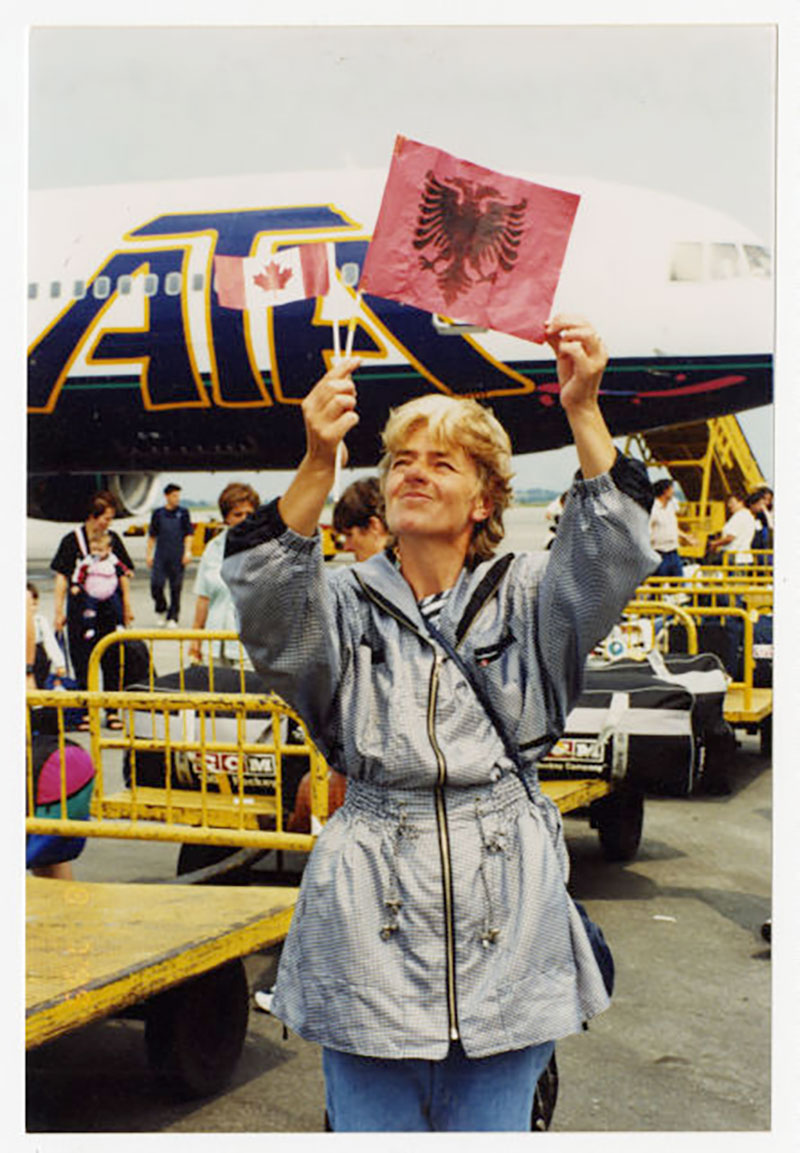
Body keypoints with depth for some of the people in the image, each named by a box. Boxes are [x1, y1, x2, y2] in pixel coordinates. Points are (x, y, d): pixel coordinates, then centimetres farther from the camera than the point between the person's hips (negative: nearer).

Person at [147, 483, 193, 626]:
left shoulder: (183, 513, 4)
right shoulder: (158, 513, 6)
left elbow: (188, 534, 4)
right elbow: (152, 536, 11)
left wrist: (188, 551, -7)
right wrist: (148, 554, 8)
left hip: (178, 557, 0)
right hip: (160, 556, 1)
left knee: (176, 587, 2)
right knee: (156, 584, -8)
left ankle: (172, 618, 11)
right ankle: (161, 609, 18)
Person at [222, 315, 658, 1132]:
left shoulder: (526, 598, 7)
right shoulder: (346, 601, 5)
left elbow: (611, 559, -11)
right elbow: (268, 608, -16)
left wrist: (584, 412, -22)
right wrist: (318, 464, -30)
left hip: (504, 909, 1)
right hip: (375, 909, 0)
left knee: (491, 1126, 10)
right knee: (373, 1125, 7)